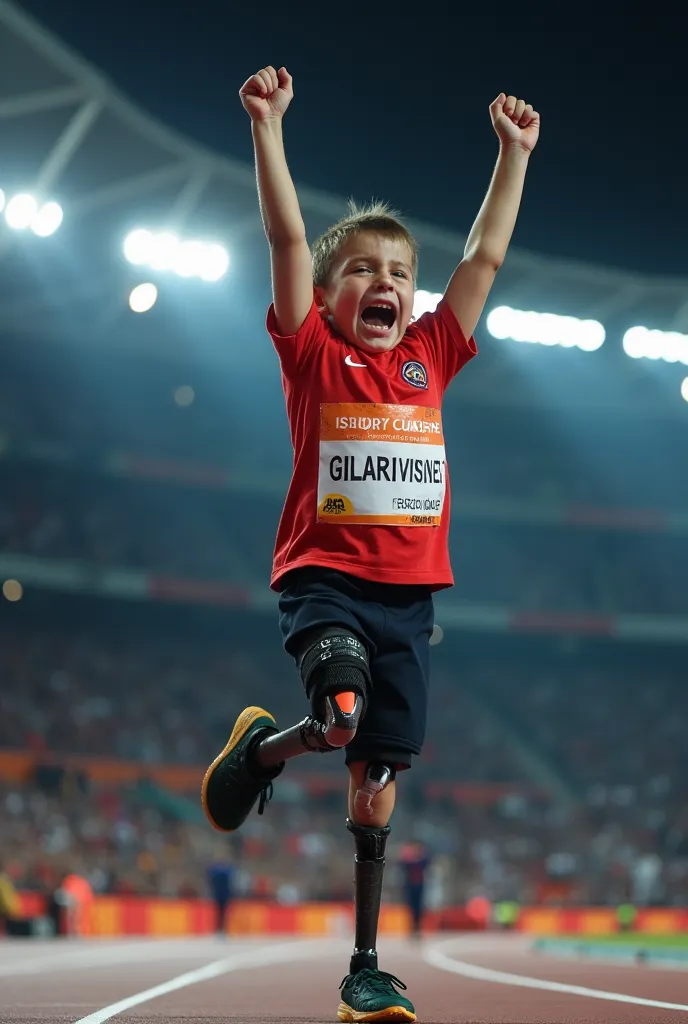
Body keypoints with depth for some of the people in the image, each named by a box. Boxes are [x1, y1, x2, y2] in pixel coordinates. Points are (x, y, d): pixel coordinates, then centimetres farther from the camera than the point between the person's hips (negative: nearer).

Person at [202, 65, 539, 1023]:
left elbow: (486, 255, 15)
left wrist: (515, 152, 14)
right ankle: (263, 745, 5)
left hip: (408, 593, 4)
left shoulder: (429, 357, 11)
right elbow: (288, 238, -6)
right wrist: (268, 125, -12)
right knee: (342, 716, -30)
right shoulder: (314, 354, 2)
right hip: (324, 578, -4)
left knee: (378, 780, 5)